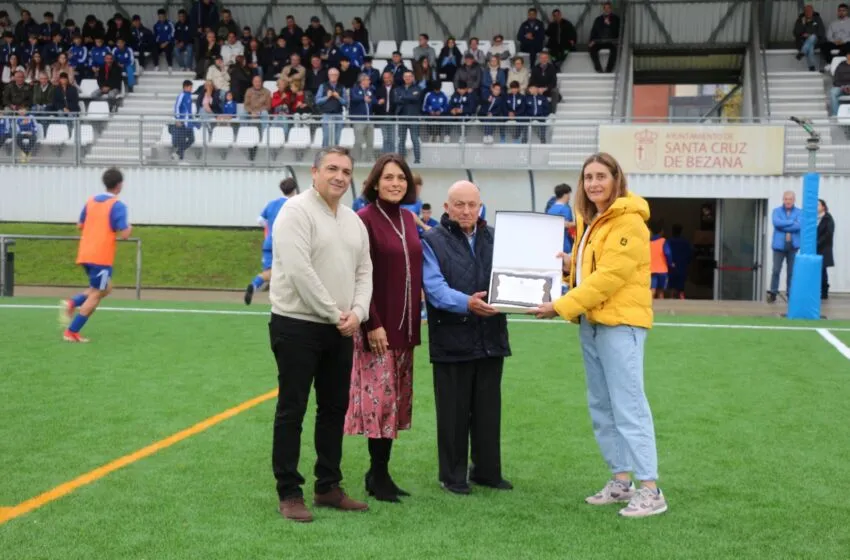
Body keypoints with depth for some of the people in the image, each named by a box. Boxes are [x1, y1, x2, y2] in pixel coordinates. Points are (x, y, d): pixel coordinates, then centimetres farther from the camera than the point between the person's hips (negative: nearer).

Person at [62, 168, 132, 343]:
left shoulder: (91, 201, 12)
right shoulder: (118, 205, -10)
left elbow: (80, 225, 20)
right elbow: (124, 234, -16)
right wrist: (129, 228, 6)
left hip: (86, 255, 8)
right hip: (102, 257, -8)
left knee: (106, 288, 22)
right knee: (95, 295, 1)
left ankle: (72, 303, 2)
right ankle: (71, 332, -2)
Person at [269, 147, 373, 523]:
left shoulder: (354, 220, 13)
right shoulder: (297, 211, -11)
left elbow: (364, 271, 13)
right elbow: (299, 270, -19)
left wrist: (357, 312, -5)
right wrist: (334, 313, -16)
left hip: (341, 330, 8)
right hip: (297, 325, -7)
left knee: (335, 408, 12)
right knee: (292, 410, -1)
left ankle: (328, 488, 23)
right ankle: (289, 494, 8)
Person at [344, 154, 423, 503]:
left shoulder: (408, 220, 11)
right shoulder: (365, 219, -9)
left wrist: (414, 322, 12)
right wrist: (372, 324, -16)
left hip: (405, 326, 7)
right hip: (377, 325, -7)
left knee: (397, 399, 9)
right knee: (380, 397, -5)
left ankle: (381, 472, 18)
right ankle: (378, 476, 6)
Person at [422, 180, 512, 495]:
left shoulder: (494, 239, 14)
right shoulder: (433, 241, -1)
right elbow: (435, 287, -15)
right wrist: (465, 303, -31)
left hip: (491, 339, 4)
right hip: (452, 342, -4)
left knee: (488, 410, 12)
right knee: (454, 412, 4)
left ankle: (487, 471, 23)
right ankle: (453, 475, 16)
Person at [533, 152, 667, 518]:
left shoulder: (628, 221, -12)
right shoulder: (590, 220, 17)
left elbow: (609, 276, -18)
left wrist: (562, 307, -19)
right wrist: (565, 261, 5)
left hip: (620, 323, -9)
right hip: (591, 323, 9)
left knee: (628, 406, -10)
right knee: (601, 407, 11)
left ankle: (650, 490, -6)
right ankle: (621, 480, 19)